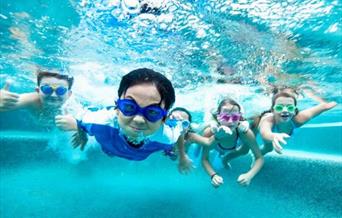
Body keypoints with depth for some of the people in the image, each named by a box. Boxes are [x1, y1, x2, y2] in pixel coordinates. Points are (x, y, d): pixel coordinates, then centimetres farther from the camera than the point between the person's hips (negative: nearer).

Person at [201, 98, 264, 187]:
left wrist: (249, 175, -51)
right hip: (215, 146, 0)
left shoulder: (245, 132, -45)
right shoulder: (209, 132, -45)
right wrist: (213, 175, -48)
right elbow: (204, 159, -31)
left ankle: (225, 158, 39)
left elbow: (259, 158, -33)